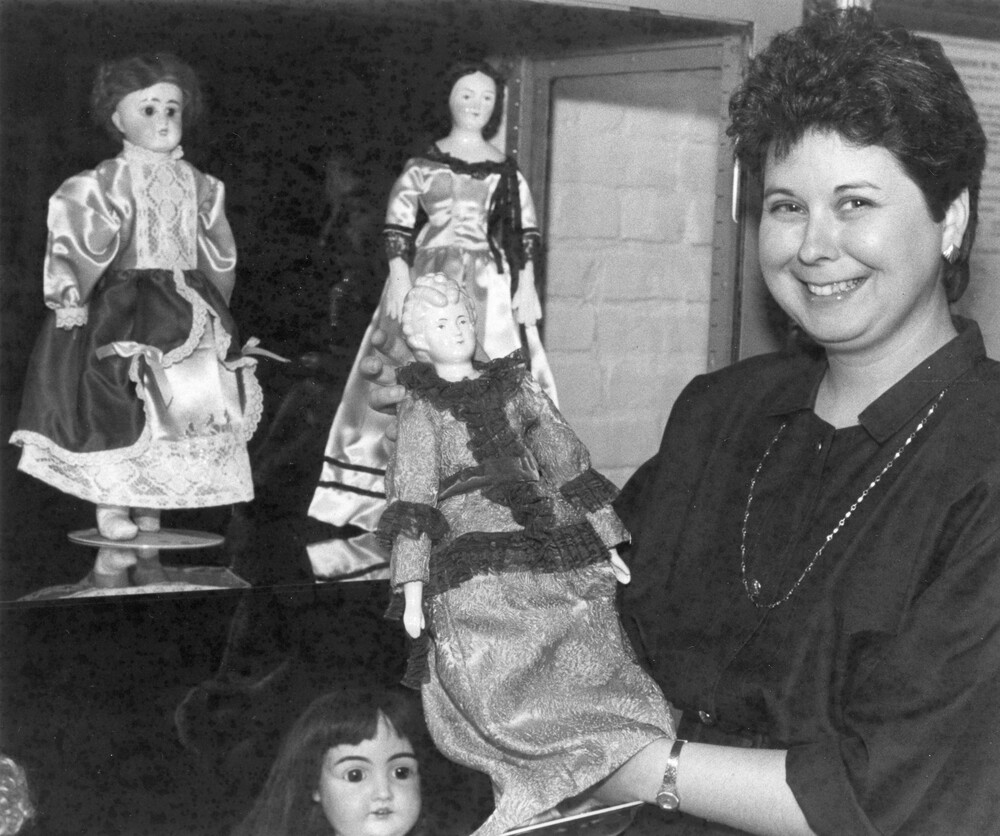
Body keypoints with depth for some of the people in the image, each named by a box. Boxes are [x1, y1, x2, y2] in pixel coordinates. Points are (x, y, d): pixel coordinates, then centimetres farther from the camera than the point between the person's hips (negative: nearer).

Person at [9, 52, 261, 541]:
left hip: (187, 307, 4)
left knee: (177, 407, 2)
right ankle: (108, 504, 3)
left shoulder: (196, 184, 10)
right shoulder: (106, 183, -5)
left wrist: (212, 302, 16)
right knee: (115, 403, -9)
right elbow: (74, 240, -8)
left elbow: (218, 252, 18)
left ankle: (149, 504, 14)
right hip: (122, 304, -4)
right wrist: (71, 295, -15)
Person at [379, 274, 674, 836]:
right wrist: (412, 584, -7)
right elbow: (412, 497, 3)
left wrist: (606, 545, 15)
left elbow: (568, 459, 18)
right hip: (476, 574, -3)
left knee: (593, 661, -11)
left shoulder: (515, 385, 17)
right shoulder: (421, 410, 10)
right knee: (501, 698, -19)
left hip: (556, 552, 3)